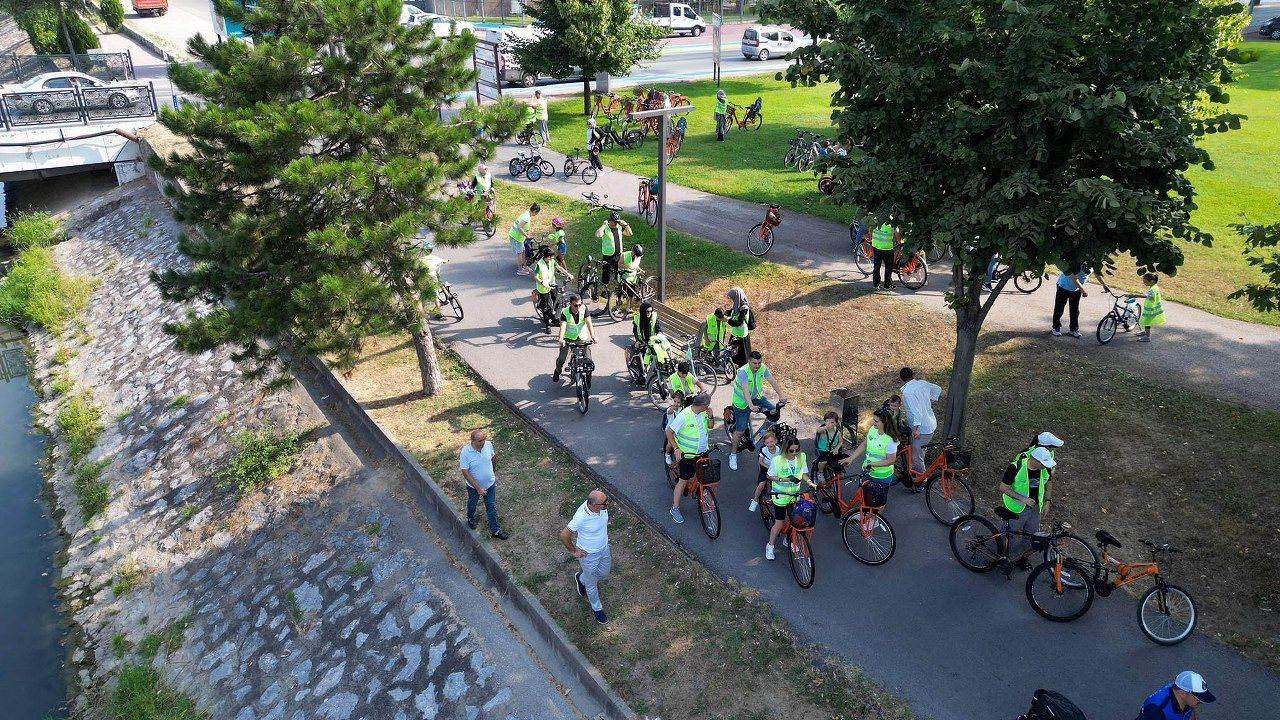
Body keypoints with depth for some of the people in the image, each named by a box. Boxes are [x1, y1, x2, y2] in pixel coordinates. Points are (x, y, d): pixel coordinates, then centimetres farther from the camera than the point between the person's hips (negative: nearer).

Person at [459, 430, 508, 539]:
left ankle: (495, 531, 32)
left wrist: (494, 471, 16)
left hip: (490, 484, 2)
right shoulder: (465, 453, -31)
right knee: (472, 504, 27)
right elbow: (465, 473, -26)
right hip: (473, 486, -2)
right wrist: (478, 488, -25)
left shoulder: (488, 445, -20)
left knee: (492, 507, 15)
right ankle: (471, 519, 57)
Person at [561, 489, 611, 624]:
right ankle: (596, 608, 47)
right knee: (592, 583, 19)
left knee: (604, 573, 29)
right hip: (588, 553, -6)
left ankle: (581, 579, 57)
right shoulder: (581, 517, -40)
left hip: (604, 547, 6)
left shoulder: (603, 507, -22)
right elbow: (564, 535, -26)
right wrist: (573, 551, -13)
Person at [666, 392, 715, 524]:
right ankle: (675, 508, 15)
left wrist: (710, 416, -12)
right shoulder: (684, 416, -26)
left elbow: (710, 426, 9)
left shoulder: (703, 413, -6)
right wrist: (676, 449, -24)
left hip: (702, 452, 6)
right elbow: (669, 432, -19)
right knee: (683, 481, 2)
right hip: (687, 454, -6)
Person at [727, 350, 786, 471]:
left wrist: (781, 396, -25)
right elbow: (745, 390, -40)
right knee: (740, 430, -4)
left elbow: (773, 381, -13)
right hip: (742, 402, -5)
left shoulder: (763, 368, -13)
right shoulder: (743, 371, -30)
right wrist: (751, 406, -51)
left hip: (757, 397, 5)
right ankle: (733, 454, 12)